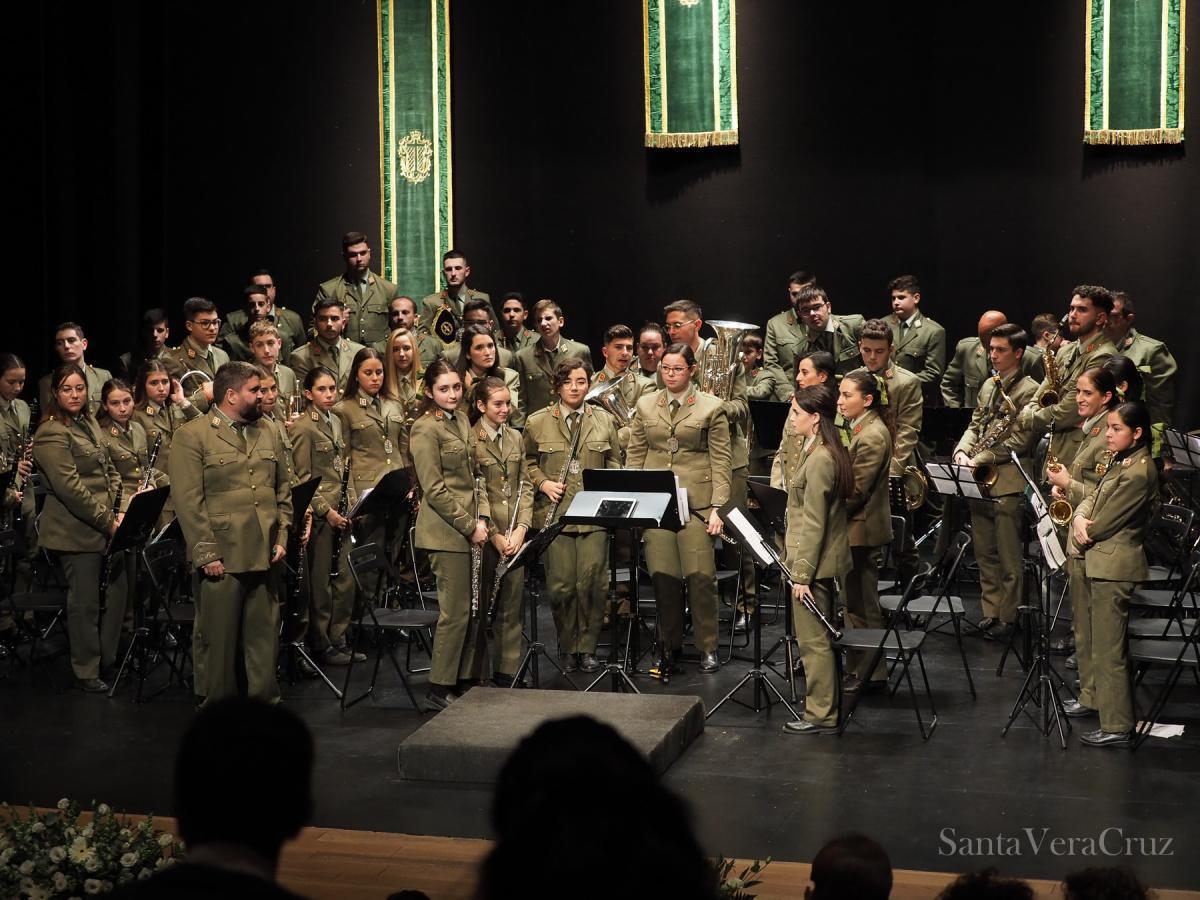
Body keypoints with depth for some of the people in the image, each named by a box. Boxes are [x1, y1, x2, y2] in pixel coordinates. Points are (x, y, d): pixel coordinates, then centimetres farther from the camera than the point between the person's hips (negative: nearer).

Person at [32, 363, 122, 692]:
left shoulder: (90, 424, 13)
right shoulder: (51, 434, -15)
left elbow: (109, 470, 17)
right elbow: (70, 487, -21)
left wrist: (118, 511, 2)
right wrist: (107, 521, -19)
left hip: (105, 526, 8)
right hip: (76, 531, -8)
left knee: (116, 595, 12)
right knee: (85, 603, 2)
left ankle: (108, 660, 28)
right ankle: (87, 672, 16)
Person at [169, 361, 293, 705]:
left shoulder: (268, 435, 15)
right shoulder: (192, 436, -4)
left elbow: (283, 490, 18)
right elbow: (188, 501, -10)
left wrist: (282, 537, 7)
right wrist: (206, 554, -14)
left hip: (265, 556, 5)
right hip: (221, 558, -5)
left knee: (265, 636, 10)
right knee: (219, 638, 3)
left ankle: (266, 702, 20)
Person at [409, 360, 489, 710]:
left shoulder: (462, 420, 14)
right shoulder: (425, 429, -11)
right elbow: (434, 490, -15)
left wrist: (481, 519, 4)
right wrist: (469, 526, -13)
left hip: (471, 527, 8)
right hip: (446, 532, -8)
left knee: (475, 609, 10)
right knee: (456, 611, -5)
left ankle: (467, 681, 20)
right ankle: (439, 691, 4)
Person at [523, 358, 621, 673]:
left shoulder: (604, 421, 11)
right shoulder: (538, 422, 6)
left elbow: (614, 464, 15)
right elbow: (528, 462, 13)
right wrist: (543, 483, -4)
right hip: (555, 514, -1)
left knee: (592, 582, -4)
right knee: (561, 585, -1)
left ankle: (587, 647, 10)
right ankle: (567, 648, 15)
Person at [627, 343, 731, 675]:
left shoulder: (711, 408, 4)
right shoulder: (646, 405, 14)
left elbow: (721, 462, 1)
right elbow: (634, 456, 15)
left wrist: (717, 506, -7)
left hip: (696, 502, -3)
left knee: (700, 575, -6)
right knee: (662, 575, -1)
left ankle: (707, 648, 7)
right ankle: (669, 646, 13)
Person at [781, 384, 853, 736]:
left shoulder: (819, 460, -21)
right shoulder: (830, 453, 10)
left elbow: (813, 524, -21)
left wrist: (802, 573, -19)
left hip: (815, 561, -10)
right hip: (825, 560, 10)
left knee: (813, 640, -2)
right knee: (818, 637, 17)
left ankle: (821, 715, 5)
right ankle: (824, 704, 27)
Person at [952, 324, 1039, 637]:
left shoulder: (1029, 390, -8)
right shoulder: (989, 386, 17)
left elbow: (1020, 440, -14)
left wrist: (979, 459, -16)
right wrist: (962, 451, -1)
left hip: (1008, 483, -8)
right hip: (979, 482, 8)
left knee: (1010, 559, -1)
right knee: (985, 555, 12)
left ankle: (1007, 617, 5)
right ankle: (989, 611, 20)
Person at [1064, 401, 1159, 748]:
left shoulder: (1138, 473, -21)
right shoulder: (1120, 462, 10)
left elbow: (1104, 523, -20)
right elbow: (1093, 497, 12)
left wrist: (1083, 535, -3)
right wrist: (1079, 517, -8)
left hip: (1112, 567, -10)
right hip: (1091, 560, 10)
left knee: (1108, 648, -7)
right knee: (1087, 637, 23)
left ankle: (1117, 727, -2)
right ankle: (1091, 698, 39)